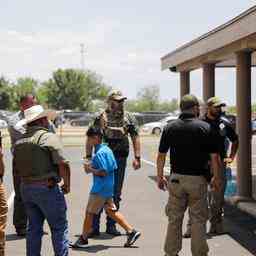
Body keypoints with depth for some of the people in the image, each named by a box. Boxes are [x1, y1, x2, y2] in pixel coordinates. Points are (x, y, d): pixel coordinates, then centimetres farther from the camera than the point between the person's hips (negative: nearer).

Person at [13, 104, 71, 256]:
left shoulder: (19, 142, 9)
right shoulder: (49, 137, -12)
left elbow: (17, 171, 12)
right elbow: (63, 164, -19)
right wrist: (67, 185, -7)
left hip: (26, 188, 7)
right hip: (47, 188, -7)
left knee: (34, 227, 15)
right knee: (59, 227, 4)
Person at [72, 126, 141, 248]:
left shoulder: (99, 153, -19)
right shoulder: (108, 150, 10)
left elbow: (103, 172, -24)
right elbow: (114, 168, 15)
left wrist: (90, 169, -11)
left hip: (100, 189, -9)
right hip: (109, 187, 9)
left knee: (89, 213, 3)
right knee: (111, 211, 14)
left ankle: (83, 239, 14)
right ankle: (131, 231, 12)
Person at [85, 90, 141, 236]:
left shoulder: (128, 118, 7)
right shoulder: (100, 117, -1)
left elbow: (135, 137, 7)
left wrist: (137, 157, -1)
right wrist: (89, 157, -4)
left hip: (120, 159, 3)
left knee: (116, 195, 9)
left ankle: (111, 225, 19)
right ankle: (94, 226, 4)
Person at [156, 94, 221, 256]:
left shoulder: (170, 128, 2)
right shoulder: (205, 127, -6)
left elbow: (161, 155, 4)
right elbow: (214, 156, -6)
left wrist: (160, 177, 15)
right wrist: (216, 178, 5)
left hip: (176, 178, 3)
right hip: (198, 179, -2)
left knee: (174, 218, 12)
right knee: (198, 219, 7)